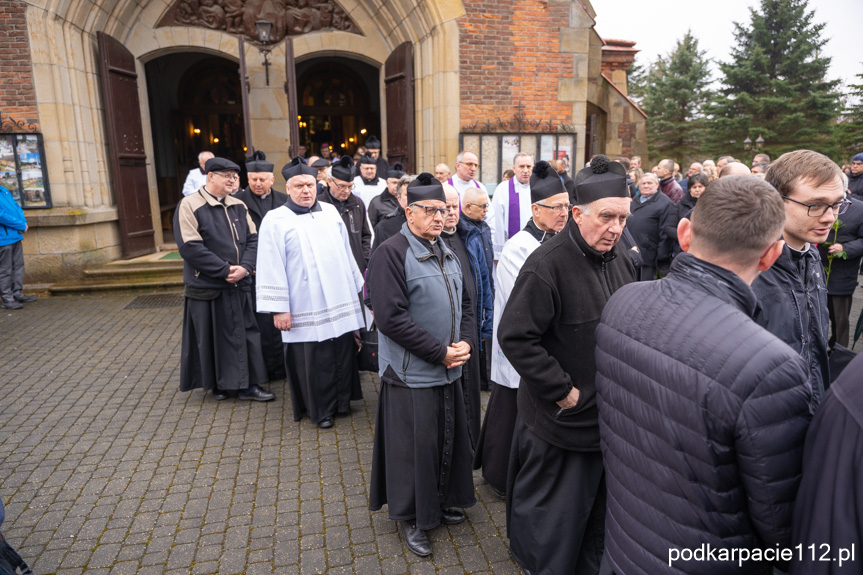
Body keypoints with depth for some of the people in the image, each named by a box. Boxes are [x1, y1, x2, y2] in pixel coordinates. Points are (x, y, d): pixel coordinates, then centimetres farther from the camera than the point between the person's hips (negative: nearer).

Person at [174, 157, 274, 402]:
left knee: (245, 333, 8)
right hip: (207, 287, -5)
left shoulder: (238, 206, 7)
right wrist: (225, 270, -17)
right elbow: (190, 246, -17)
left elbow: (252, 238, 5)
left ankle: (248, 385, 17)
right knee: (213, 338, 8)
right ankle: (216, 384, 26)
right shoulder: (190, 205, -9)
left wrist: (244, 267, -12)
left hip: (240, 285, 5)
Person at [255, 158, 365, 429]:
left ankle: (341, 400, 29)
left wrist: (356, 288, 16)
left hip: (340, 302, 5)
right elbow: (272, 268, -8)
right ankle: (321, 409, 22)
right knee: (313, 361, 4)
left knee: (343, 352, 10)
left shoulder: (331, 212, 9)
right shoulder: (275, 220, -5)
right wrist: (279, 308, -12)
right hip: (305, 309, -4)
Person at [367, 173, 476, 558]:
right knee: (414, 446, 6)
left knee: (449, 437, 18)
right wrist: (440, 352, -18)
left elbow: (464, 303, 16)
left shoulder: (446, 252, 10)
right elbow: (390, 317, -21)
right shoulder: (392, 252, -14)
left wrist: (465, 343, -3)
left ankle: (444, 501, 40)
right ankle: (410, 516, 28)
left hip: (449, 369, 7)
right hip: (411, 372, -7)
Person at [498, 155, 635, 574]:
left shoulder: (620, 261, 4)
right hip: (561, 423, -7)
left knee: (597, 513, 26)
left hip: (611, 421, 8)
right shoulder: (548, 264, -22)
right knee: (553, 524, 13)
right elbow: (515, 337, -24)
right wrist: (563, 391, -20)